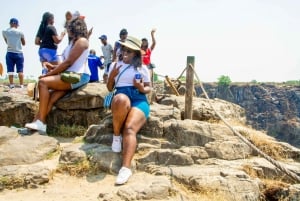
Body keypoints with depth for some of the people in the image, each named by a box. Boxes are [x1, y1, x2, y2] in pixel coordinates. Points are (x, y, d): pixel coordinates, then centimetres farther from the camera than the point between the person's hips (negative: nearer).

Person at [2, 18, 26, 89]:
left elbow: (6, 42, 17)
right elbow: (23, 43, 8)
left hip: (10, 53, 2)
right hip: (19, 53, -1)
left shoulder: (4, 32, 4)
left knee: (10, 70, 2)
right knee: (20, 70, 1)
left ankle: (11, 84, -1)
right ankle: (21, 85, -1)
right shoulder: (20, 32, -1)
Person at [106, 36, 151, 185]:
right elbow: (109, 88, 19)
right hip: (121, 99, 1)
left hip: (139, 101, 0)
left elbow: (149, 88, 17)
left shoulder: (142, 68, 17)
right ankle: (116, 135, -18)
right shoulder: (114, 65, 20)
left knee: (130, 128, -31)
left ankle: (126, 168, -42)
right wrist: (112, 76, -1)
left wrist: (142, 88, -7)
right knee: (122, 99, -41)